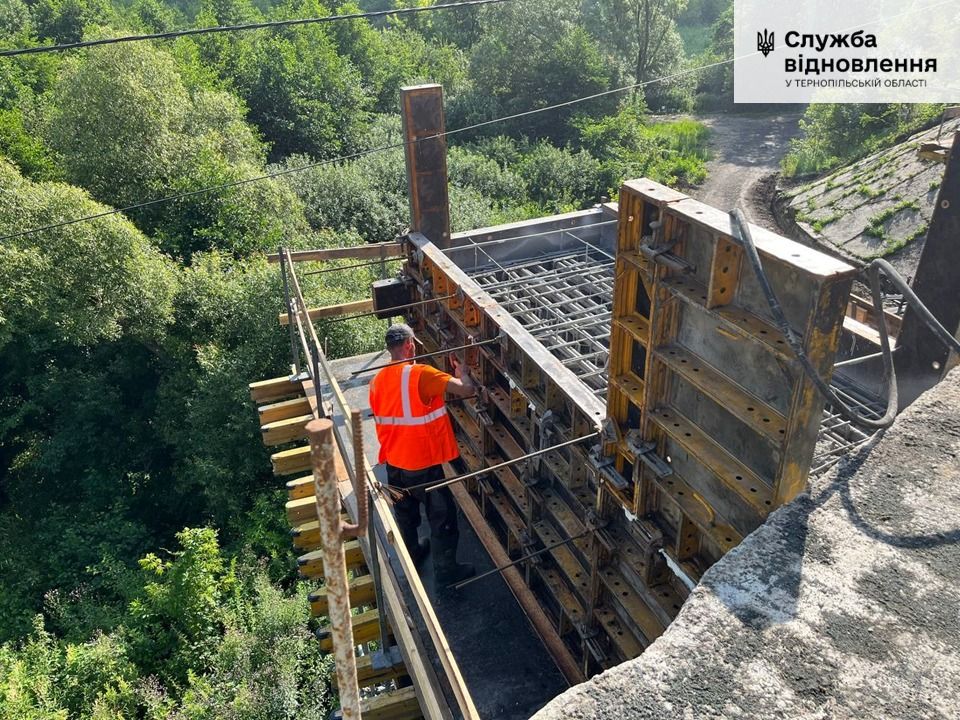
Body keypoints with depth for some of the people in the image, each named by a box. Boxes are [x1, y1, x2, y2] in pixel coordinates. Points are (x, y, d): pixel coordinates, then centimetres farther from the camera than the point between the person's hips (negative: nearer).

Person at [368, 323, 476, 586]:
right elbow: (468, 390, -26)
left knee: (406, 514, 26)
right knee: (442, 517, 12)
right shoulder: (421, 374, -24)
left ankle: (412, 554, 46)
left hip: (394, 464, 7)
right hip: (423, 466, -7)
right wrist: (462, 373, -5)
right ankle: (445, 570, 25)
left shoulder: (377, 381, -1)